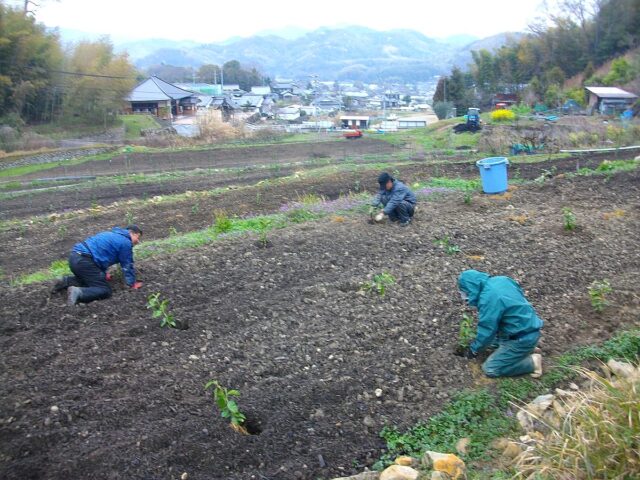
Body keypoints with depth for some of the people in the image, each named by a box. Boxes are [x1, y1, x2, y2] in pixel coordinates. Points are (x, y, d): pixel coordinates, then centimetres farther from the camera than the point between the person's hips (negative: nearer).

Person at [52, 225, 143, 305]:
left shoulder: (112, 235, 27)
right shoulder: (125, 242, -1)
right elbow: (127, 265, 3)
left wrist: (103, 274, 37)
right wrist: (132, 283, 14)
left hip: (74, 256, 10)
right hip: (83, 261, -9)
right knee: (105, 291, -7)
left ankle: (67, 281, 14)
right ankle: (78, 292, -24)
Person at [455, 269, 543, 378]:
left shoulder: (488, 298, -26)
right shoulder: (500, 280, -1)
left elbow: (487, 331, -17)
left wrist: (473, 350, 0)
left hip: (523, 339, -9)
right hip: (530, 327, 9)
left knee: (490, 369, -3)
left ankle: (532, 362, 0)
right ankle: (527, 349, 16)